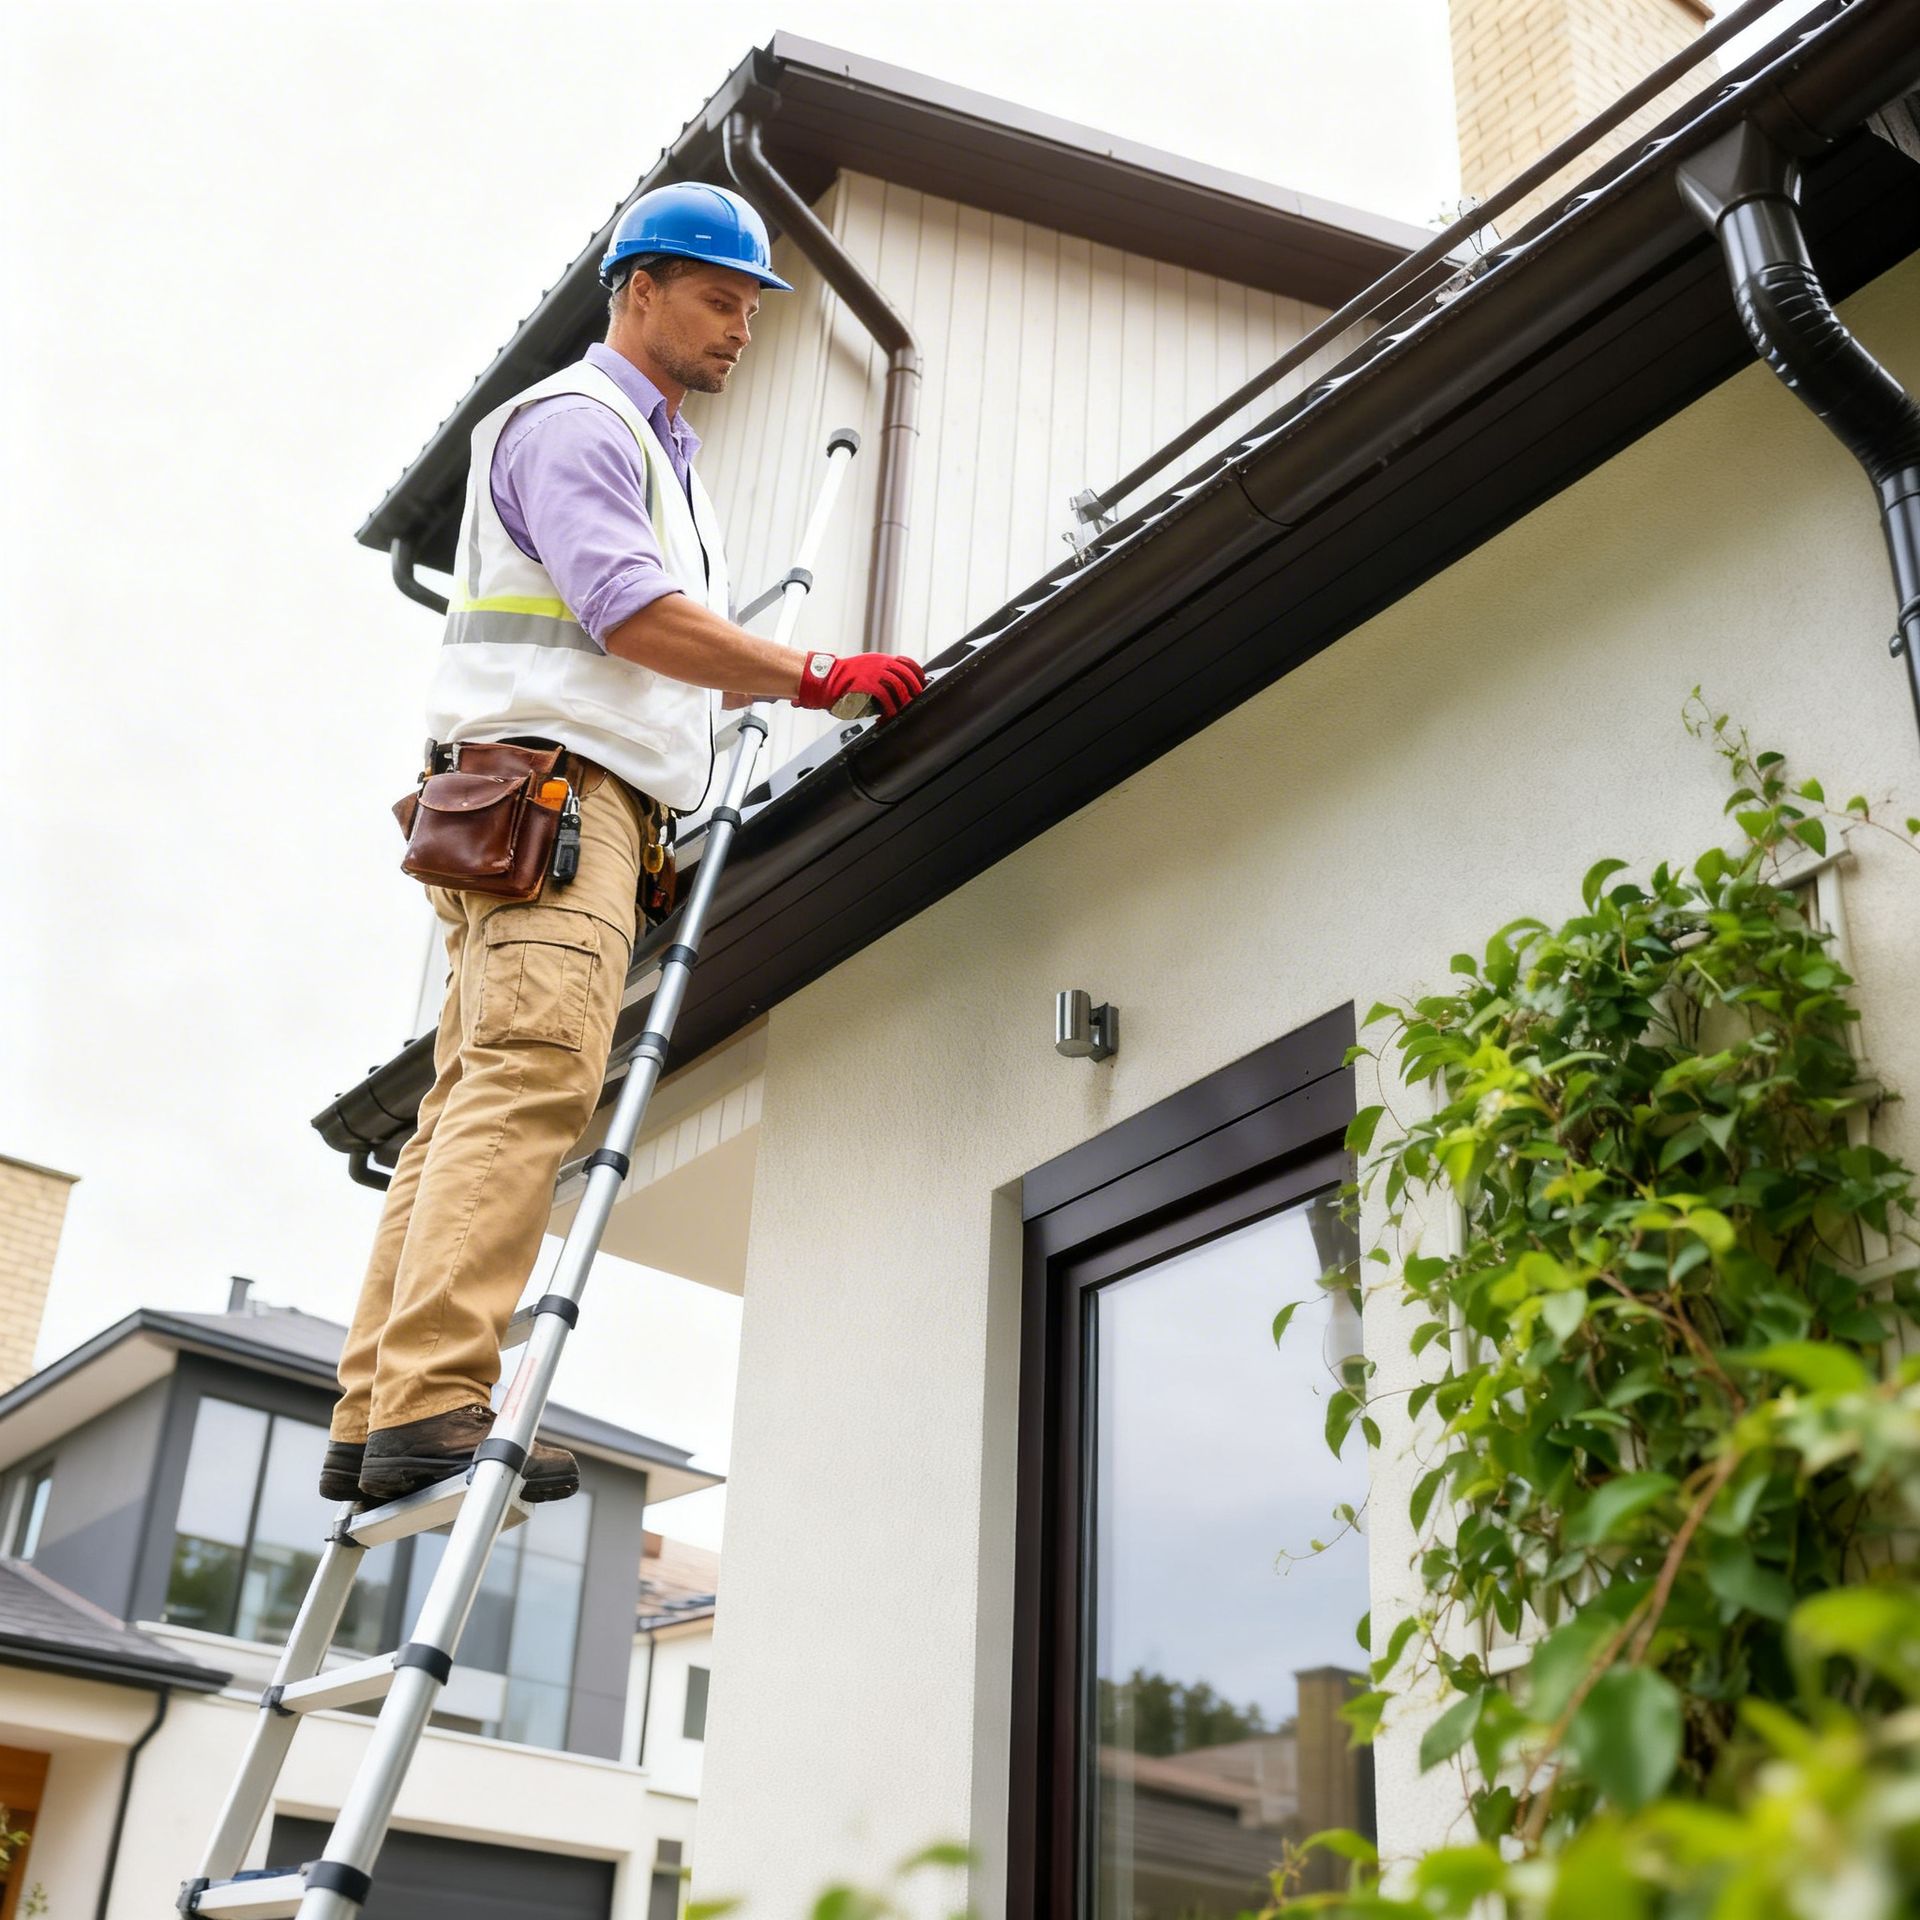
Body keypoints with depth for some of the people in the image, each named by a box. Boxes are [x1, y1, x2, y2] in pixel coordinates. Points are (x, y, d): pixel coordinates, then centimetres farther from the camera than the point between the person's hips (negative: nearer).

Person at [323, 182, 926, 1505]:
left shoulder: (661, 455, 31)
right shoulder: (573, 419, 0)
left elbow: (674, 671, 31)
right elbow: (630, 613, -15)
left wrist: (805, 692, 20)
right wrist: (817, 676, -13)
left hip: (600, 800, 10)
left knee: (477, 1099, 1)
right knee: (533, 1074, -22)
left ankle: (379, 1420, -1)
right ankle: (432, 1403, -28)